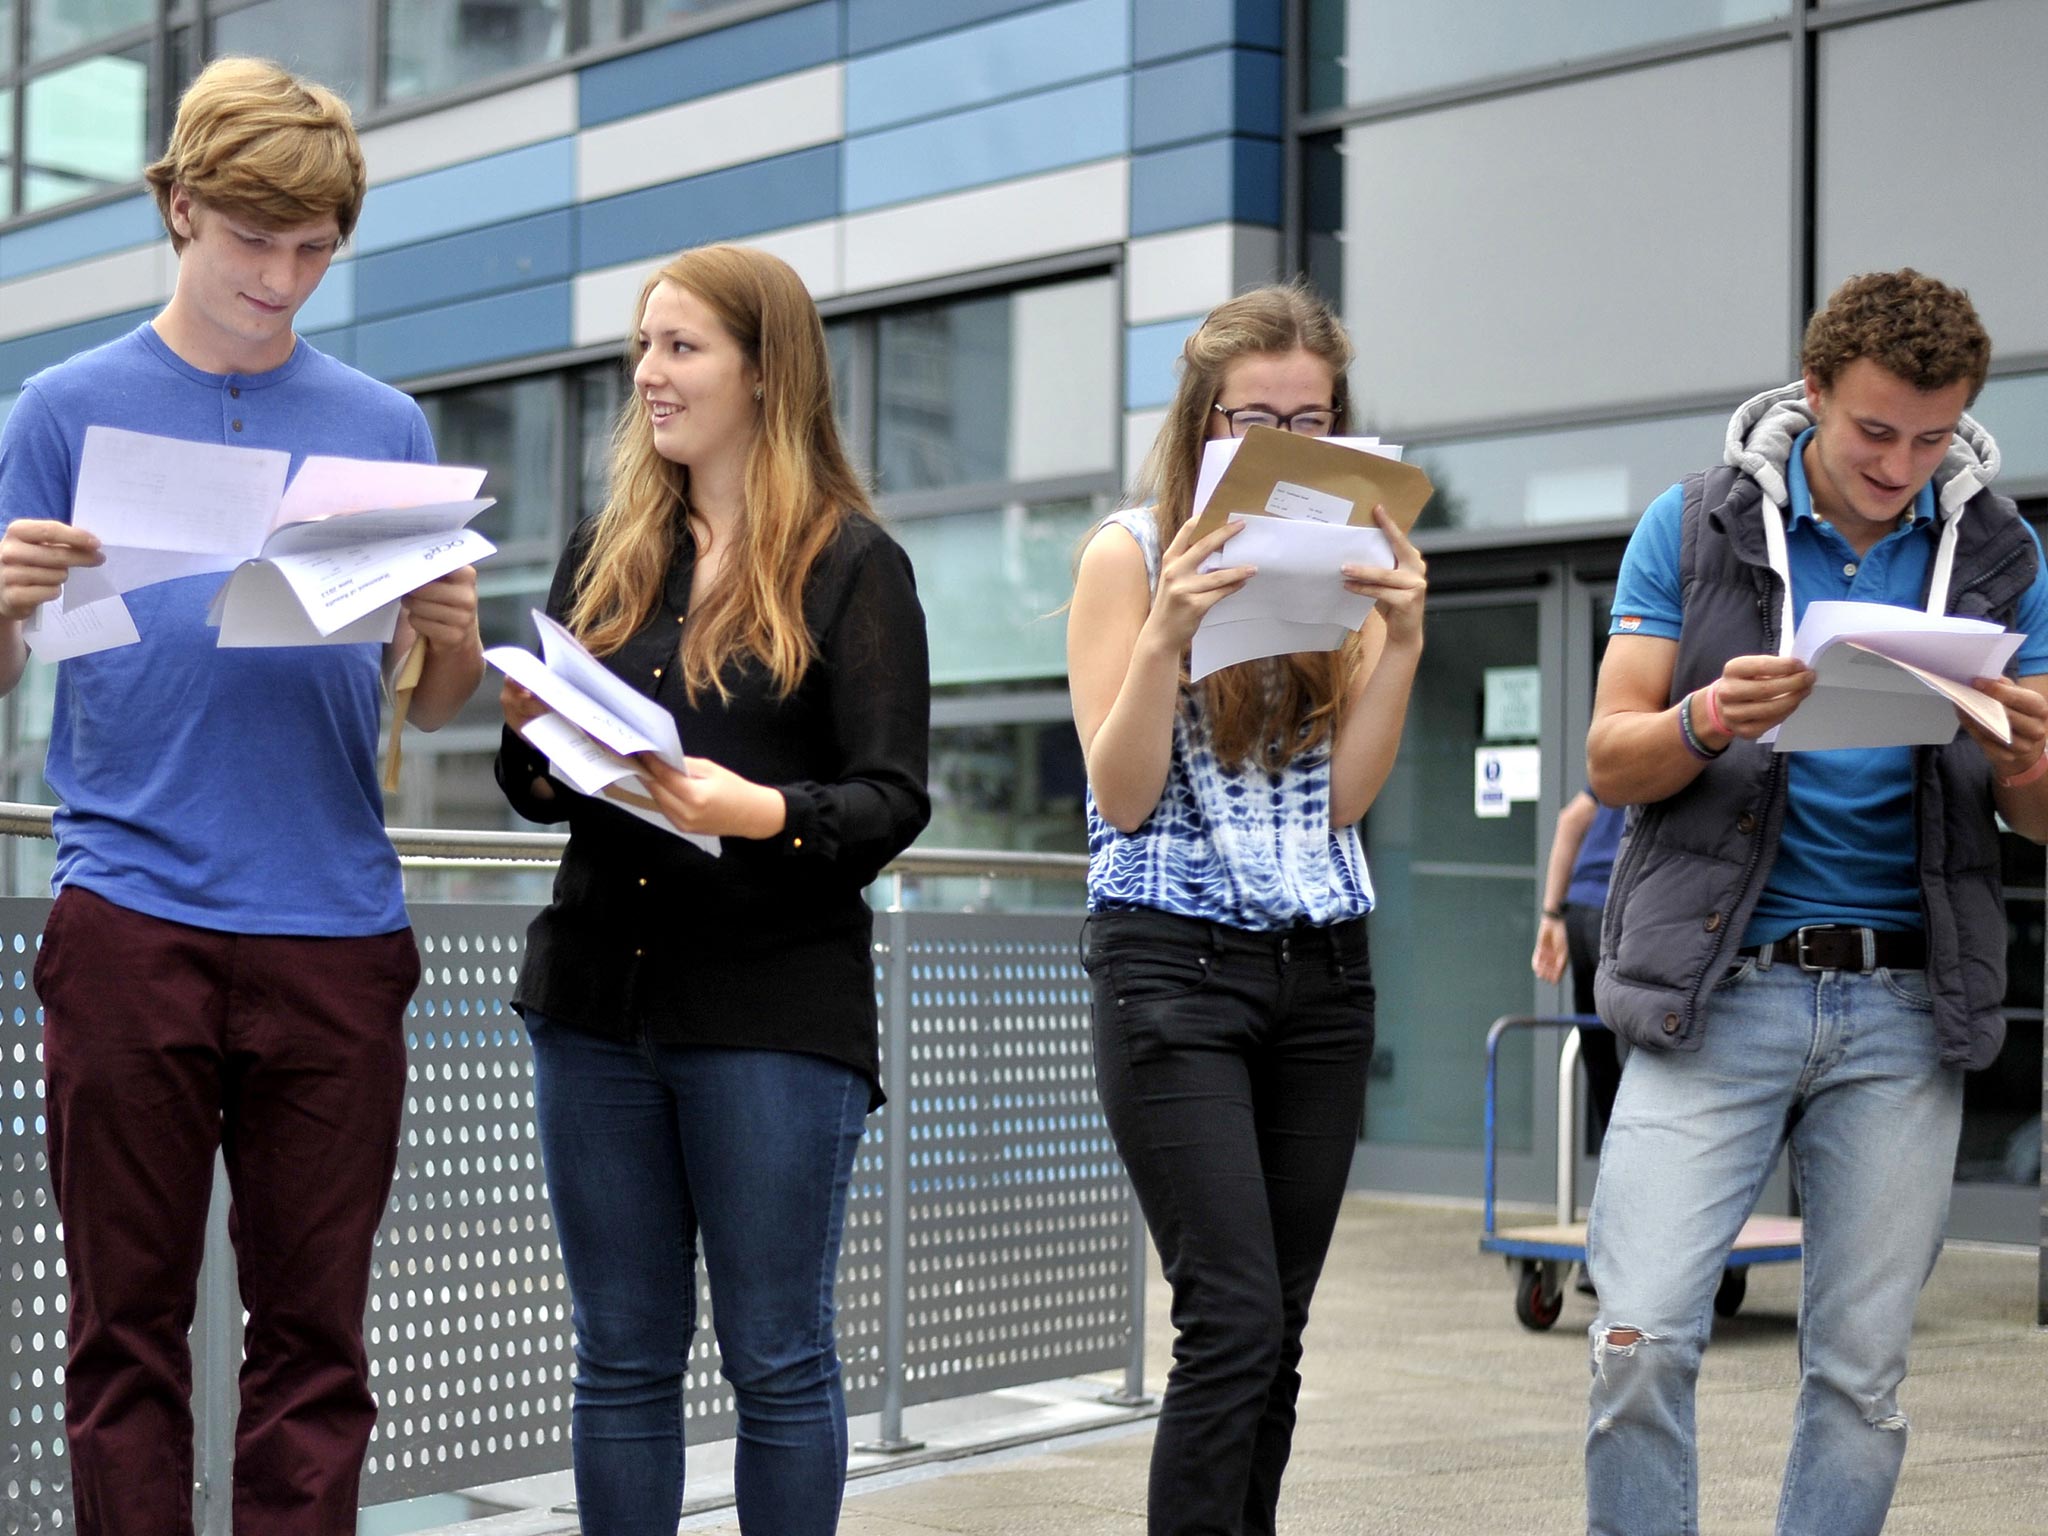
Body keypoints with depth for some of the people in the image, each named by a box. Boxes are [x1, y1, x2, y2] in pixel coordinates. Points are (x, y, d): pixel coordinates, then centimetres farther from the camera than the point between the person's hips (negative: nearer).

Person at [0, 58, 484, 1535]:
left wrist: (456, 638, -11)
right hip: (132, 918, -1)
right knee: (129, 1323, 2)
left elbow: (437, 706, 12)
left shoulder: (384, 426, 12)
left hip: (335, 927, 2)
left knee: (316, 1331, 4)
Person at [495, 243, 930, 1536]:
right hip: (599, 992, 5)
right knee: (622, 1357, 10)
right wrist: (530, 736, -6)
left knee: (778, 1359, 3)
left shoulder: (852, 561, -2)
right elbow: (540, 792, 16)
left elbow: (895, 801, -8)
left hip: (776, 1005, -5)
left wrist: (763, 813, -25)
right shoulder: (606, 553, 14)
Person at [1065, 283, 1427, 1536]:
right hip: (1176, 963, -5)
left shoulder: (1353, 562, 10)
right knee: (1235, 1325, -13)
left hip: (1323, 972, 5)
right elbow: (1123, 796, -8)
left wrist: (1401, 643, -10)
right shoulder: (1133, 554, -1)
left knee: (1278, 1334, 5)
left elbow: (1344, 798, 2)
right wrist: (1166, 633, -21)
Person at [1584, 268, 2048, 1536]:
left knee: (1863, 1372, 4)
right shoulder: (1695, 527, 2)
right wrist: (1708, 721, -20)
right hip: (1718, 989, -2)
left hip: (1906, 1009, 2)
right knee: (1642, 1340, -11)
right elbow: (1611, 763, 2)